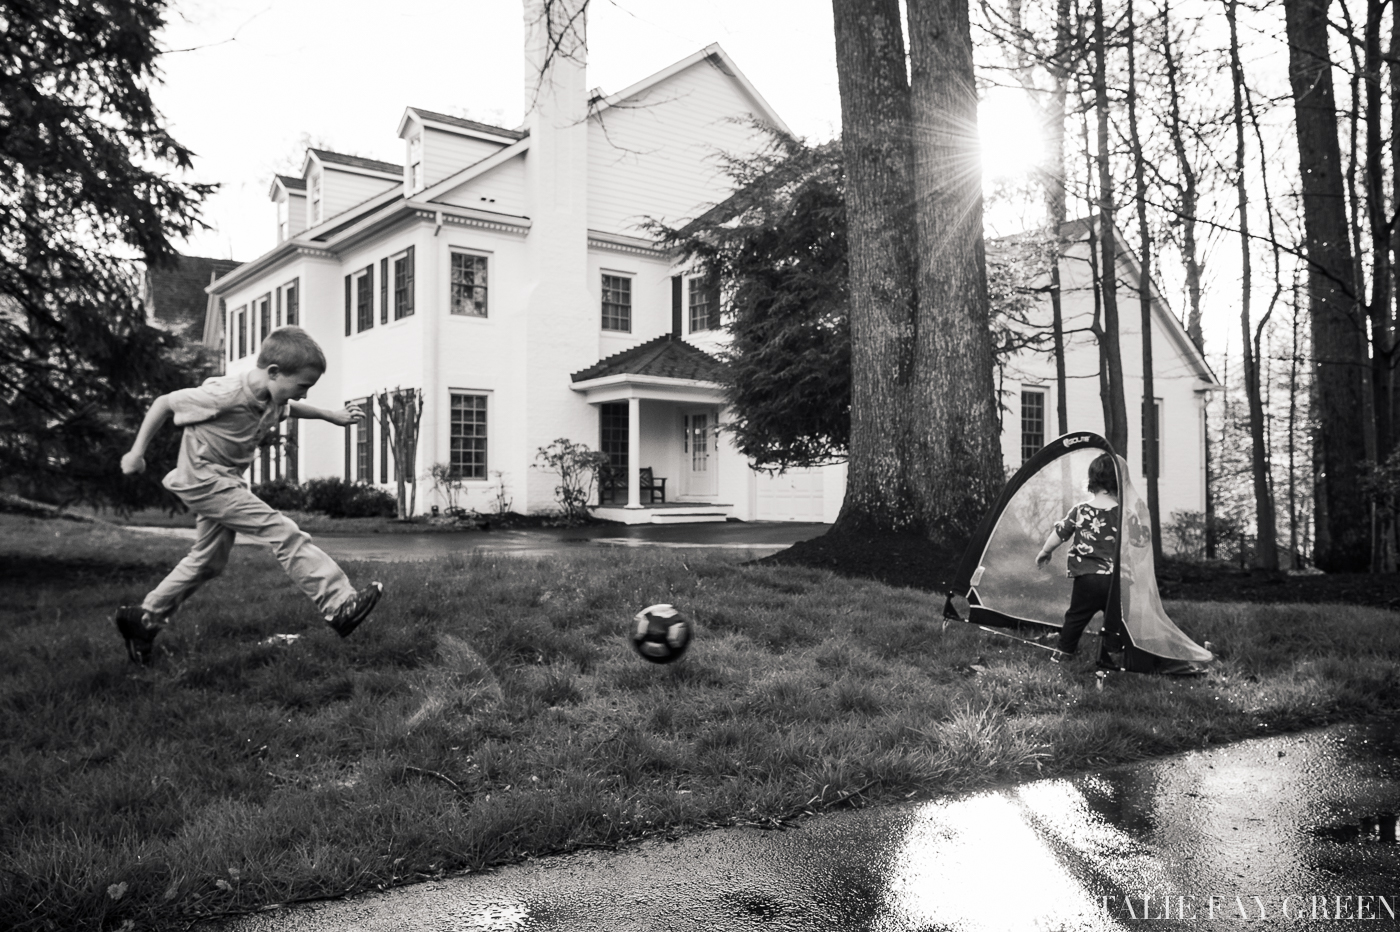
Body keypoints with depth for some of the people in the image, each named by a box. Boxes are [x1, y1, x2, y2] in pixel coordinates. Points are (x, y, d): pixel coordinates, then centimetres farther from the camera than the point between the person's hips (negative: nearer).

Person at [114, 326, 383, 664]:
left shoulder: (274, 400, -3)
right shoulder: (225, 395, -27)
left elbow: (290, 408, 23)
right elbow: (164, 403, -16)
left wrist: (332, 416, 14)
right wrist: (137, 452, -11)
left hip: (225, 481, 10)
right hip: (203, 479, -10)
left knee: (209, 561, 18)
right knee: (283, 532, -19)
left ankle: (144, 617, 31)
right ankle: (339, 605, -22)